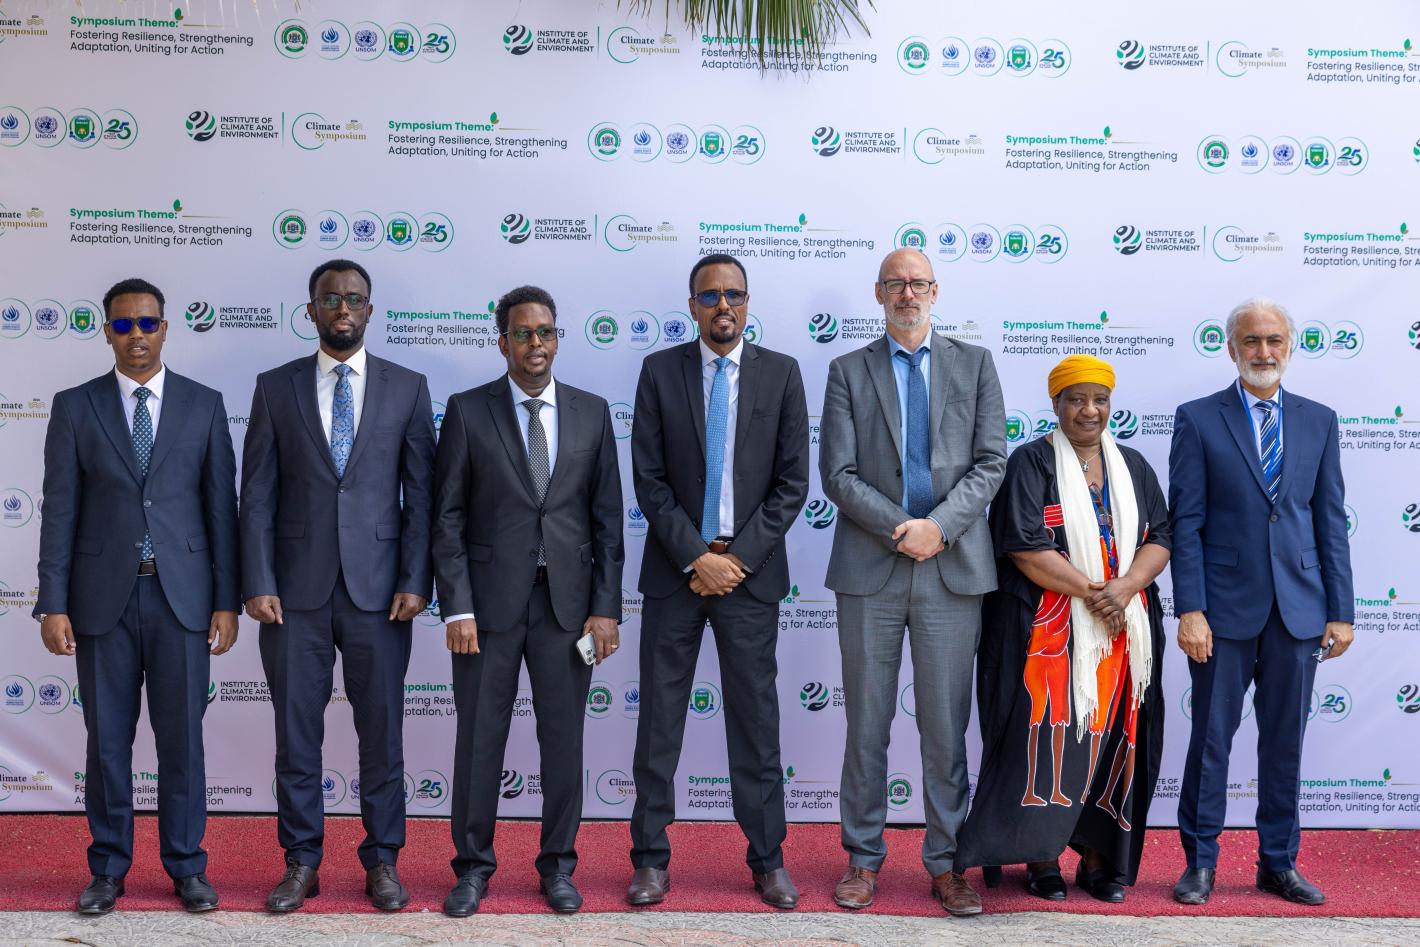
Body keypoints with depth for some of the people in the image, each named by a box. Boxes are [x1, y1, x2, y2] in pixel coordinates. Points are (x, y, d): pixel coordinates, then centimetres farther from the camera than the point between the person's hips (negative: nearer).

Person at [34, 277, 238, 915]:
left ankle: (186, 866, 17)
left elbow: (220, 506, 4)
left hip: (182, 596, 0)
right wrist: (52, 605, -4)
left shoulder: (204, 405, 5)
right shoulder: (75, 407, 4)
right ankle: (108, 868, 19)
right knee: (107, 739, 7)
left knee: (182, 737, 5)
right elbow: (60, 510, 2)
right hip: (103, 597, 0)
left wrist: (226, 600, 0)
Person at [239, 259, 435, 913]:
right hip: (296, 590, 1)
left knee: (382, 731, 5)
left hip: (377, 589, 0)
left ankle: (382, 861, 17)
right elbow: (257, 495, 4)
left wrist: (416, 582, -5)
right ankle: (301, 863, 17)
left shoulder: (407, 389, 6)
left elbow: (421, 493, 3)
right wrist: (258, 583, -4)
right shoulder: (275, 388, 6)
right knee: (296, 731, 5)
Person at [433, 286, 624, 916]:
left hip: (567, 600, 2)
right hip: (491, 598, -1)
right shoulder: (468, 411, 1)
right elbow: (448, 517, -1)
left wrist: (606, 607, 0)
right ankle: (473, 866, 17)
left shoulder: (591, 413, 7)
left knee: (564, 737, 7)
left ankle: (557, 865, 20)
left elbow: (607, 518, 6)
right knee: (479, 738, 4)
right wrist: (457, 607, -8)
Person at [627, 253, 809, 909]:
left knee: (756, 719, 5)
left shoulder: (781, 373, 3)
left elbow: (792, 481, 0)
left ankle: (768, 859, 14)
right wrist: (695, 557, -9)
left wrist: (738, 558, -8)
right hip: (675, 570, 0)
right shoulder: (660, 371, 3)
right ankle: (651, 858, 14)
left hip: (751, 569, 0)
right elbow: (649, 479, -1)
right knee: (659, 719, 4)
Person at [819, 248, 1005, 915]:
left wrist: (940, 526, -11)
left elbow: (990, 461, 2)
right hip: (870, 569, 0)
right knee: (866, 723, 6)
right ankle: (863, 858, 16)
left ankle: (946, 864, 13)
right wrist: (900, 529, -12)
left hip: (952, 565, 0)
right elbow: (838, 473, -1)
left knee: (946, 726, 4)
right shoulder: (848, 371, 7)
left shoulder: (974, 364, 10)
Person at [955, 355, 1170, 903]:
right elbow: (1026, 548, -11)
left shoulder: (1132, 467, 14)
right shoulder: (1031, 464, -1)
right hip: (1049, 628, -4)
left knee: (1112, 737, 5)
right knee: (1048, 736, -5)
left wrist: (1126, 587, -13)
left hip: (1122, 627, 4)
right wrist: (1092, 592, -15)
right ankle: (1041, 858, 4)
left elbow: (1159, 539, 6)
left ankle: (1098, 858, 15)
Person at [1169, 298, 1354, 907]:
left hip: (1298, 607, 3)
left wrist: (1340, 611, 3)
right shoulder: (1198, 420, 0)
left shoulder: (1319, 421, 10)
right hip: (1226, 606, -3)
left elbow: (1331, 521, 8)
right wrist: (1190, 610, -11)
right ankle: (1200, 863, 15)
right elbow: (1186, 523, -3)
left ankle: (1279, 862, 22)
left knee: (1286, 742, 10)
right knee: (1211, 737, 3)